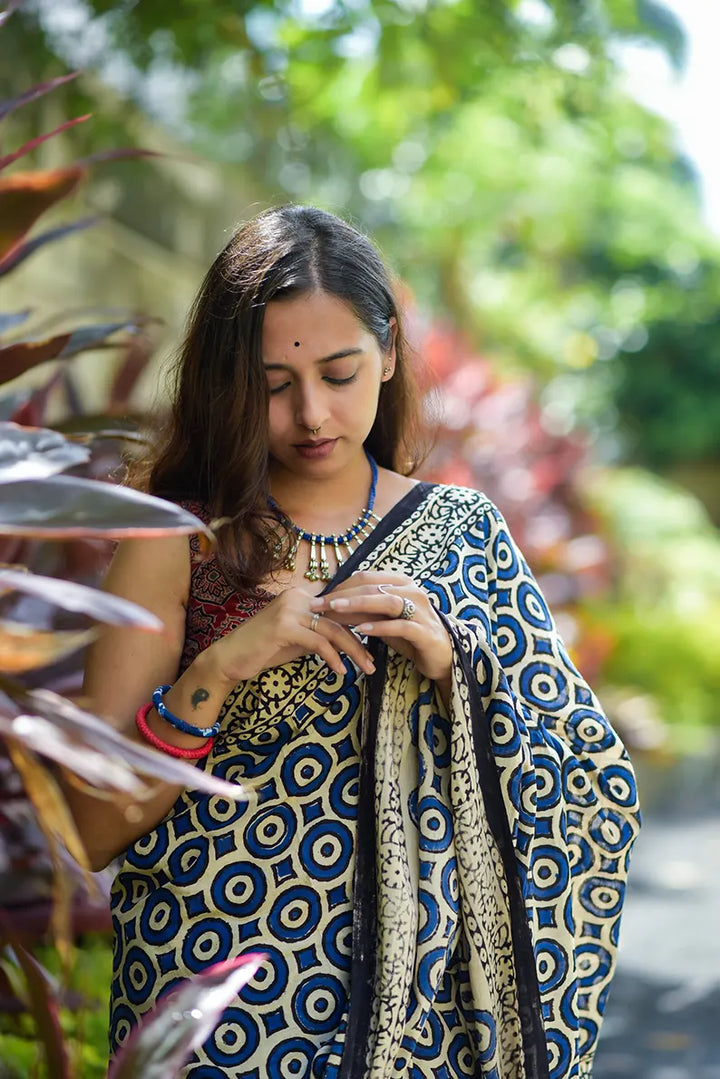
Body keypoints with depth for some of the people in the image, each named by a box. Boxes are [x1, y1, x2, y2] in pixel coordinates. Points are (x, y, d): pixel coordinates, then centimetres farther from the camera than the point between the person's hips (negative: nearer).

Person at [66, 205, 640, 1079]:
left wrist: (454, 663, -17)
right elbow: (92, 829, -10)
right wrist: (217, 669, -23)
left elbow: (595, 793, -2)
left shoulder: (465, 531, 0)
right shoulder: (178, 544, -7)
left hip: (424, 1005, 2)